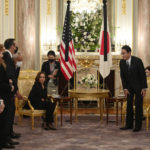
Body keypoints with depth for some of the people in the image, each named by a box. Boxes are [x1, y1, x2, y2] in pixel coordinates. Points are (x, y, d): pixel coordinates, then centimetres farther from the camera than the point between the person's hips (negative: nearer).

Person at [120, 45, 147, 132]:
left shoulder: (137, 61, -22)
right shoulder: (122, 62, -9)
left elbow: (143, 74, -17)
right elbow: (122, 76, -3)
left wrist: (144, 88, -18)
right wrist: (125, 88, -8)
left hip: (138, 85, -4)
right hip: (129, 86, 4)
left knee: (138, 105, -5)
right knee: (129, 105, 3)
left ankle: (138, 125, 1)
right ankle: (129, 124, 9)